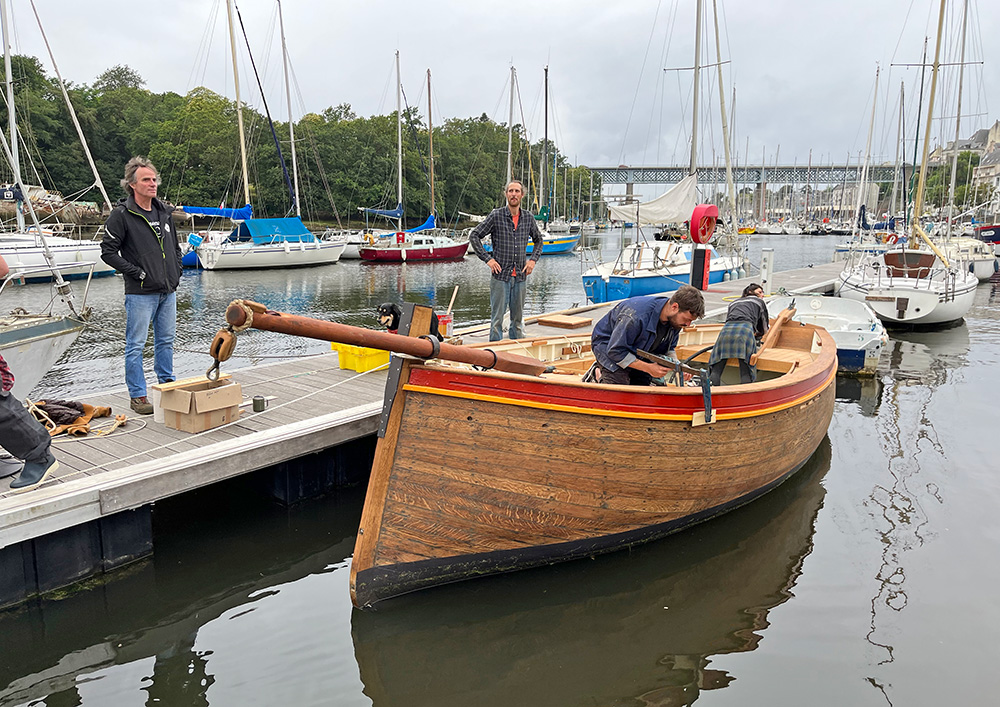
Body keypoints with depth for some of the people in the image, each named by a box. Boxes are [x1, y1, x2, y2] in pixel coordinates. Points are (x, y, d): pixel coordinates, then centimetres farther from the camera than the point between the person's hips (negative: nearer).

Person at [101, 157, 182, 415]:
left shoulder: (163, 211, 12)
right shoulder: (122, 214, -7)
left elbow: (175, 245, 23)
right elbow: (108, 251, -9)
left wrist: (176, 271, 11)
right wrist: (135, 272, -13)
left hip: (168, 290, 6)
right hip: (140, 293, -6)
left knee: (166, 341, 14)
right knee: (136, 345, 0)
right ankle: (138, 396, 8)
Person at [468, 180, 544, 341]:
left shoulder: (528, 218, 7)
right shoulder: (496, 215, -4)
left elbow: (538, 239, 24)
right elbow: (474, 236, -2)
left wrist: (533, 259, 9)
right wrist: (487, 258, -8)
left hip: (520, 275, 4)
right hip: (500, 275, -4)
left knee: (518, 317, 12)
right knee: (497, 316, -2)